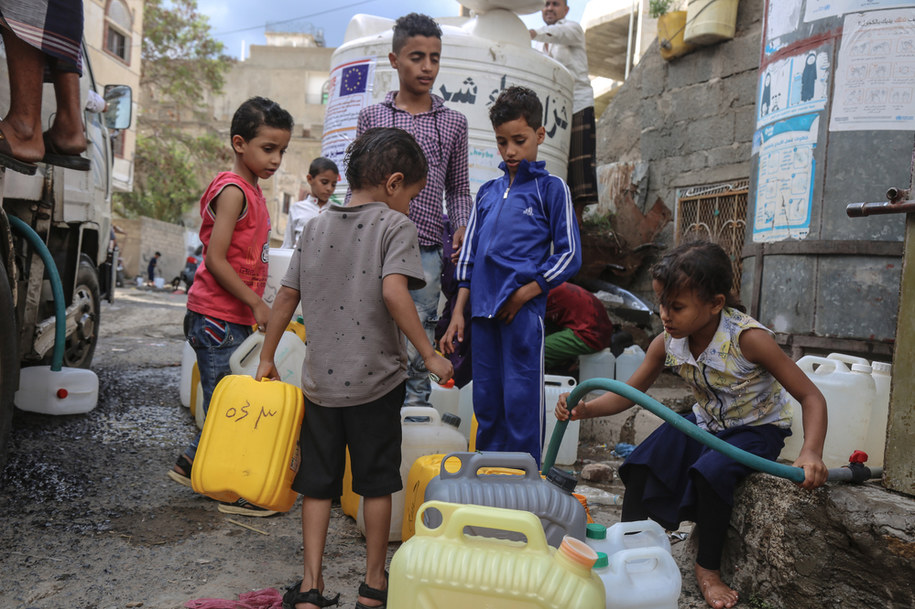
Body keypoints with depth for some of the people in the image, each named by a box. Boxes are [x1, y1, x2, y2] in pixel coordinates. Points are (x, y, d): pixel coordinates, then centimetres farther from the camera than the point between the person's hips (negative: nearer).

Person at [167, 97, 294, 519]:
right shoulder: (233, 191, -14)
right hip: (217, 318, -9)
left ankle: (191, 464, 32)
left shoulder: (251, 191, 14)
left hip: (233, 318, 9)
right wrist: (257, 304, -17)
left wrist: (256, 306, 17)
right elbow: (216, 259, -20)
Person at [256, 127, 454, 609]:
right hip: (375, 380, -4)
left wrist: (266, 358, 18)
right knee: (376, 482, 11)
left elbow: (286, 297, 10)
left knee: (317, 483, 13)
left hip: (320, 380, 4)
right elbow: (394, 293, -22)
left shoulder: (315, 227, 10)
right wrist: (429, 355, -15)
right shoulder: (395, 224, -7)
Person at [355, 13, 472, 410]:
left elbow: (458, 187, 15)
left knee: (417, 349, 2)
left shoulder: (453, 123, 11)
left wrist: (462, 227, -2)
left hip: (425, 251, 0)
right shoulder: (371, 117, 9)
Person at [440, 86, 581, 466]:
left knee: (521, 404, -2)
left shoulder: (550, 188, 4)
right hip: (483, 310, 5)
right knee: (486, 403, 12)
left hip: (524, 311, -5)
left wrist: (523, 294, -9)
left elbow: (569, 255, -1)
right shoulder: (487, 192, 17)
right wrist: (458, 313, 10)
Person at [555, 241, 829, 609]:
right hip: (705, 422, 5)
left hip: (756, 427, -5)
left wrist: (811, 453, -41)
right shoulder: (667, 343, -15)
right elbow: (629, 394, -5)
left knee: (710, 471, -32)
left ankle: (708, 569, -8)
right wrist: (585, 409, -24)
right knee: (641, 464, -13)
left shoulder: (748, 338, -30)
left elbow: (811, 397, -25)